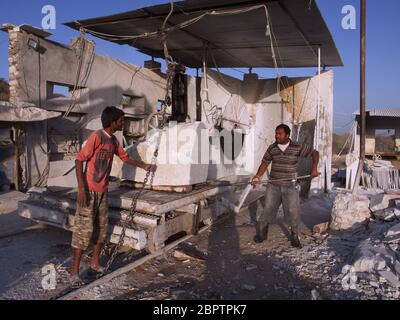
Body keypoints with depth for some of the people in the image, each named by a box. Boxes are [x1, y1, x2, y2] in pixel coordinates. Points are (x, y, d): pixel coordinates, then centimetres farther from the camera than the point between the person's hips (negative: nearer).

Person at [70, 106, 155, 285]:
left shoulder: (114, 141, 9)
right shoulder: (96, 136, -16)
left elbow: (125, 157, 25)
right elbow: (79, 160, -18)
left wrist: (144, 166, 26)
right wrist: (81, 187, -23)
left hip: (102, 191, 8)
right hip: (89, 190, -8)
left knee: (101, 227, 12)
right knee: (84, 228, -6)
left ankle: (95, 265, 25)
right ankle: (74, 272, 4)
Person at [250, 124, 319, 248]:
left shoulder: (297, 147, -6)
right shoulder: (272, 148, 0)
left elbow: (315, 153, 1)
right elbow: (265, 163, 1)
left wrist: (314, 168, -12)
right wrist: (257, 176, -13)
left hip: (290, 186, -1)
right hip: (274, 185, 1)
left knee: (293, 212, 1)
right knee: (268, 209, 4)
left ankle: (294, 237, 20)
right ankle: (261, 234, 20)